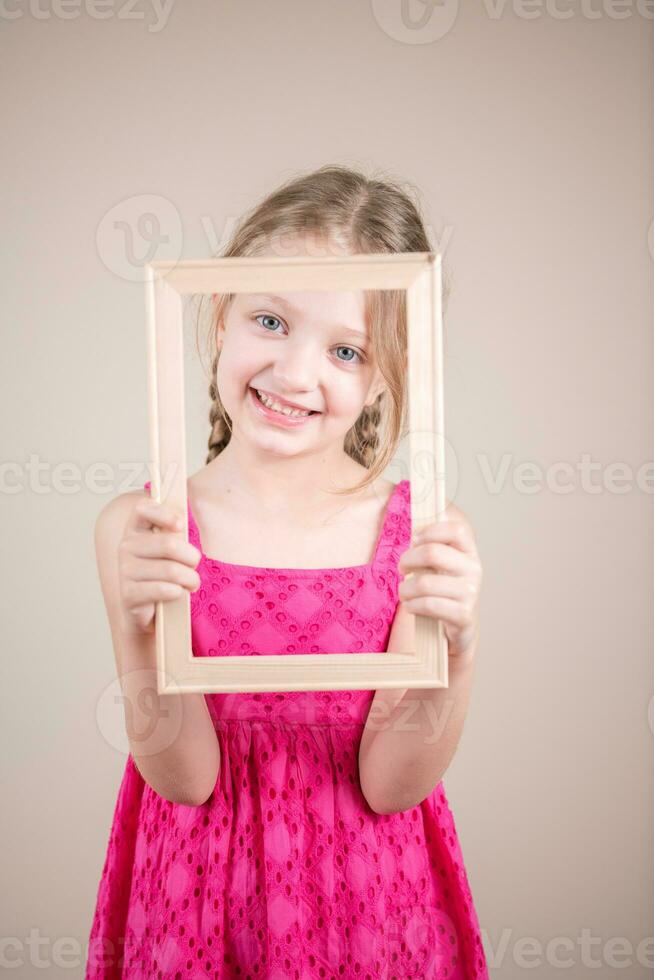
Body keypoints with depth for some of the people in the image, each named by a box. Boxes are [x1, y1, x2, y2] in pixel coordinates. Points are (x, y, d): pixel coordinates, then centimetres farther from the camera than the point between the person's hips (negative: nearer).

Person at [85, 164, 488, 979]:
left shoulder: (428, 536, -14)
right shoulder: (139, 529, -13)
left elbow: (390, 785, -12)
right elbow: (186, 778, -12)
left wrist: (454, 648, -27)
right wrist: (143, 634, -28)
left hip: (364, 902, 1)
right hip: (198, 894, 0)